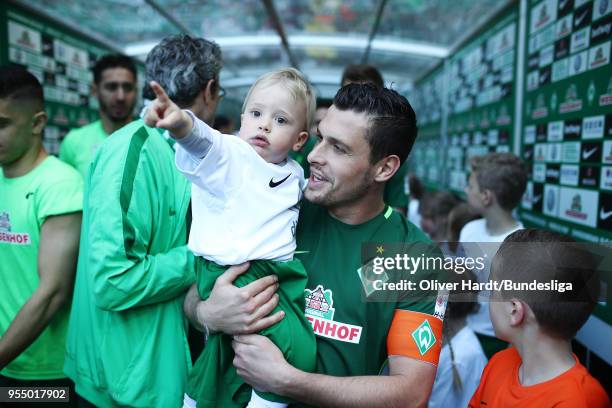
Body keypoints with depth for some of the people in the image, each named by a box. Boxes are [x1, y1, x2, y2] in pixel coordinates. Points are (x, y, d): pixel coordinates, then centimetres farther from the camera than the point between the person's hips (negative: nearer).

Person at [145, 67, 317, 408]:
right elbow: (203, 140, -30)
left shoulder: (295, 175, 13)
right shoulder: (229, 154, -7)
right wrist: (181, 122, -50)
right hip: (230, 274, -7)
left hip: (278, 274, 7)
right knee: (295, 350, -20)